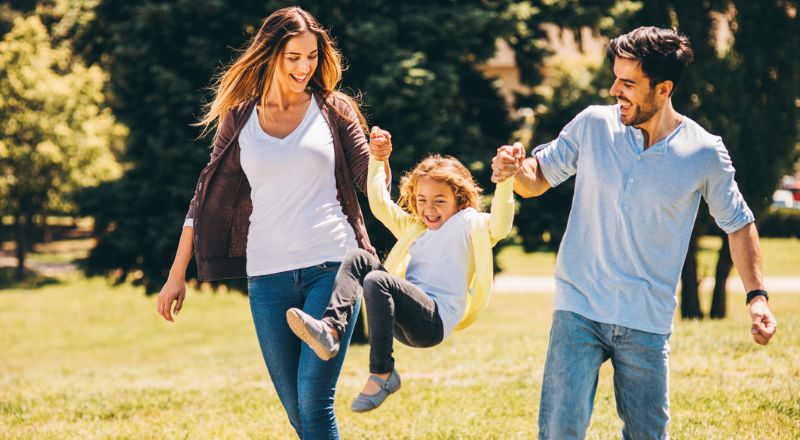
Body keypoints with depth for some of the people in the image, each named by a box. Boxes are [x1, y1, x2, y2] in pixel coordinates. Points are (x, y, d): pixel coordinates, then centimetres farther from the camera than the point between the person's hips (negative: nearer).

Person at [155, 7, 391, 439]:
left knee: (314, 400, -13)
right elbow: (207, 195, 13)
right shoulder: (239, 118, 9)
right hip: (267, 274, 2)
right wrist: (177, 274, 12)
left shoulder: (333, 109, 6)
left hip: (332, 265, -2)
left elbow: (372, 183, 5)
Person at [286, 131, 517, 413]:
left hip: (435, 320, -7)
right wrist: (377, 160, 23)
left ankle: (382, 374, -27)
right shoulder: (415, 228, 30)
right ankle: (331, 329, -30)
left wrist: (505, 181, -25)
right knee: (358, 259, -9)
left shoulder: (470, 224, 9)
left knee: (377, 280, -31)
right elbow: (379, 204, 30)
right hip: (404, 323, 7)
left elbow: (500, 225, -11)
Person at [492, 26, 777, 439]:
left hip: (648, 323, 0)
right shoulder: (593, 125, -4)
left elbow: (738, 223, 9)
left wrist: (756, 295, -1)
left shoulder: (704, 154, -6)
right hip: (579, 310, 0)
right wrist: (516, 168, -17)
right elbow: (537, 179, 6)